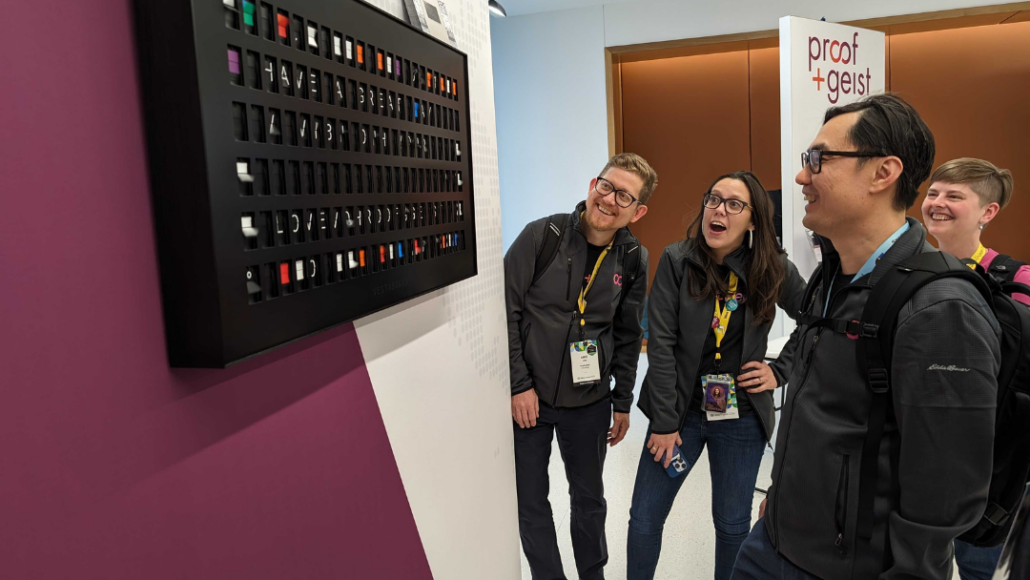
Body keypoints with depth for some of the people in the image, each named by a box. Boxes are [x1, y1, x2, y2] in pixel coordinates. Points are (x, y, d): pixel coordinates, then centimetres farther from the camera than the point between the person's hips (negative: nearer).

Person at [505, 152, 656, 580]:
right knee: (530, 504, 11)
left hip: (589, 403, 3)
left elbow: (627, 335, 7)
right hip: (528, 399, -2)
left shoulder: (633, 259, -2)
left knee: (589, 499, 19)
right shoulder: (542, 235, -13)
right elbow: (505, 310, -11)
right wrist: (519, 385, -13)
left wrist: (622, 402, 9)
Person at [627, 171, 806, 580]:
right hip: (681, 409, 0)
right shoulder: (676, 260, -10)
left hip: (742, 418, 1)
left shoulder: (774, 270, -6)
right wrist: (664, 422, -13)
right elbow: (661, 343, -12)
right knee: (644, 519, 6)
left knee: (733, 524, 14)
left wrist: (780, 370, -3)